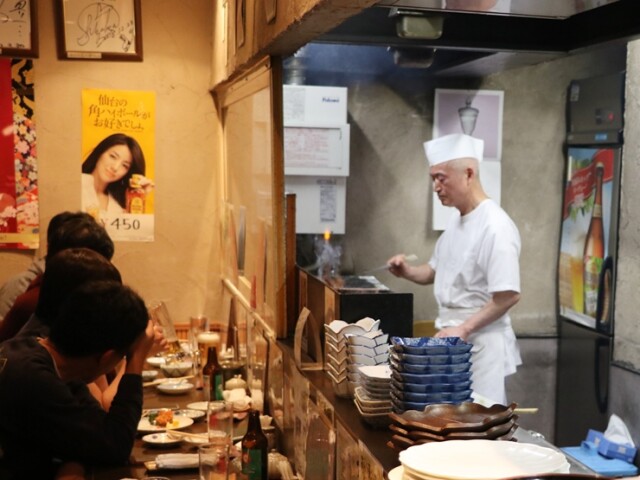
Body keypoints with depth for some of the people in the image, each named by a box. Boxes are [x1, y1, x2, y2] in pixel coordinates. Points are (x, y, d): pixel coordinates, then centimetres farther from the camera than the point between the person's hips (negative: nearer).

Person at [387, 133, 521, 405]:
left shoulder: (495, 227, -20)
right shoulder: (457, 221, 9)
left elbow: (509, 295, -23)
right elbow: (436, 272, 21)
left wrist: (464, 329, -22)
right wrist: (407, 272, 1)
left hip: (481, 344, -8)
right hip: (455, 341, 9)